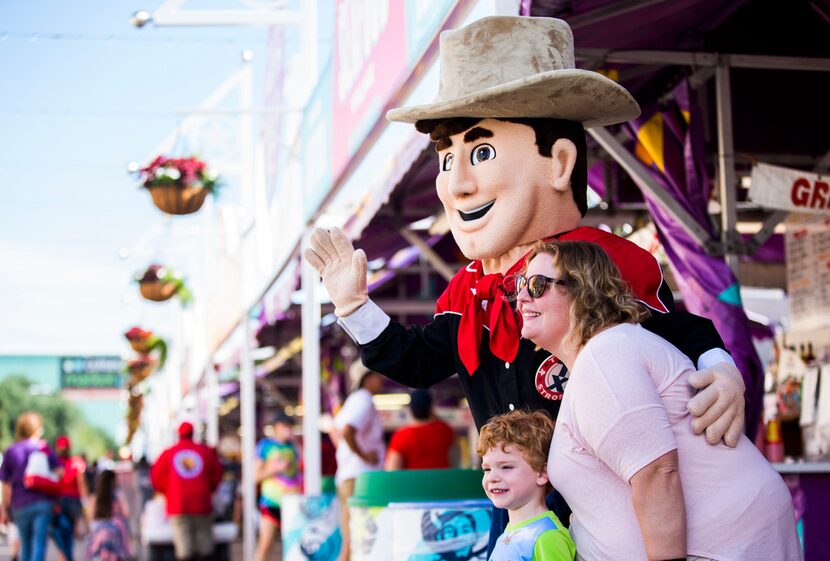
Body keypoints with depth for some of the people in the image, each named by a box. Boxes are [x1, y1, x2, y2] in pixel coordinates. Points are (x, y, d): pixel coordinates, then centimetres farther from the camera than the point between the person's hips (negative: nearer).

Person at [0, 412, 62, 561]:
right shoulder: (44, 448, 3)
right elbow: (59, 472, -5)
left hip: (21, 505, 2)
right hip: (43, 502, -2)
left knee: (25, 544, 15)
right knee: (39, 541, -7)